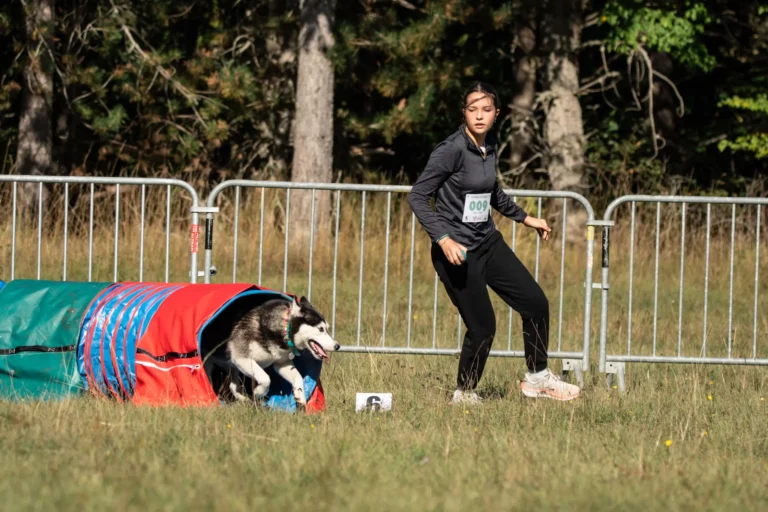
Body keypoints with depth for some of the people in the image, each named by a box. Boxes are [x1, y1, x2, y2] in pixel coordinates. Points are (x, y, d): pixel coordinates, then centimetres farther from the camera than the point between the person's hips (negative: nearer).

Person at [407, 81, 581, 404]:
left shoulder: (489, 147, 5)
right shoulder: (451, 150, -19)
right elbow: (417, 197, -19)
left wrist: (524, 218, 28)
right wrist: (443, 239, -27)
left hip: (489, 243, 8)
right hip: (457, 251, -8)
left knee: (536, 303, 8)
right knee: (482, 327, -7)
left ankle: (537, 378, 24)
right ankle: (464, 394, 15)